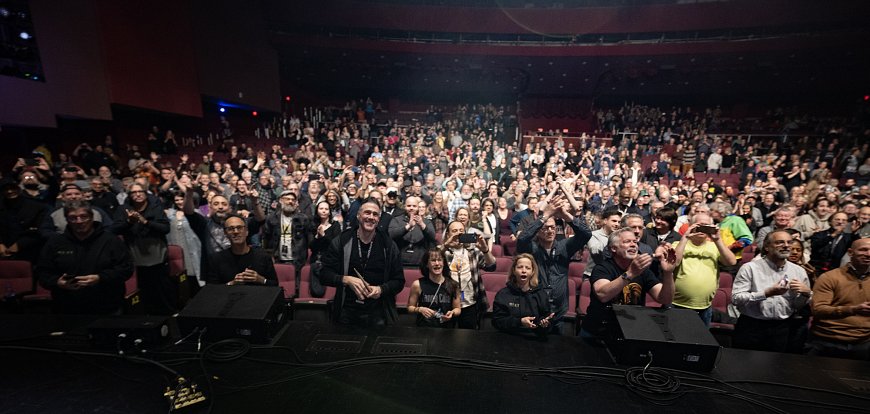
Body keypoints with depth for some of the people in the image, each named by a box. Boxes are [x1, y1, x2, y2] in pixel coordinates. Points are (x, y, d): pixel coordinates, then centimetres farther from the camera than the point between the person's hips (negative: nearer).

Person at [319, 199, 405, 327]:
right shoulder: (341, 242, -2)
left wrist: (381, 289, -15)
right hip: (346, 313, 0)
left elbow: (399, 281, 4)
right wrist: (346, 280, -17)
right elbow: (324, 275, 0)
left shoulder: (388, 245, -1)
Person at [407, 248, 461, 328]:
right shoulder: (418, 285, -5)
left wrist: (452, 313, -8)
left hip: (446, 330, 2)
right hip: (424, 330, -1)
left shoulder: (452, 285, -1)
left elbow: (458, 309, 11)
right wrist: (420, 309, -11)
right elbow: (410, 307, 7)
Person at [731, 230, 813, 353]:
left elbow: (800, 307, 13)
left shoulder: (799, 271, 8)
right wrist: (766, 293, -20)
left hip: (785, 328, 4)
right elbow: (735, 298, -13)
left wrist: (806, 293, -5)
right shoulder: (750, 268, -5)